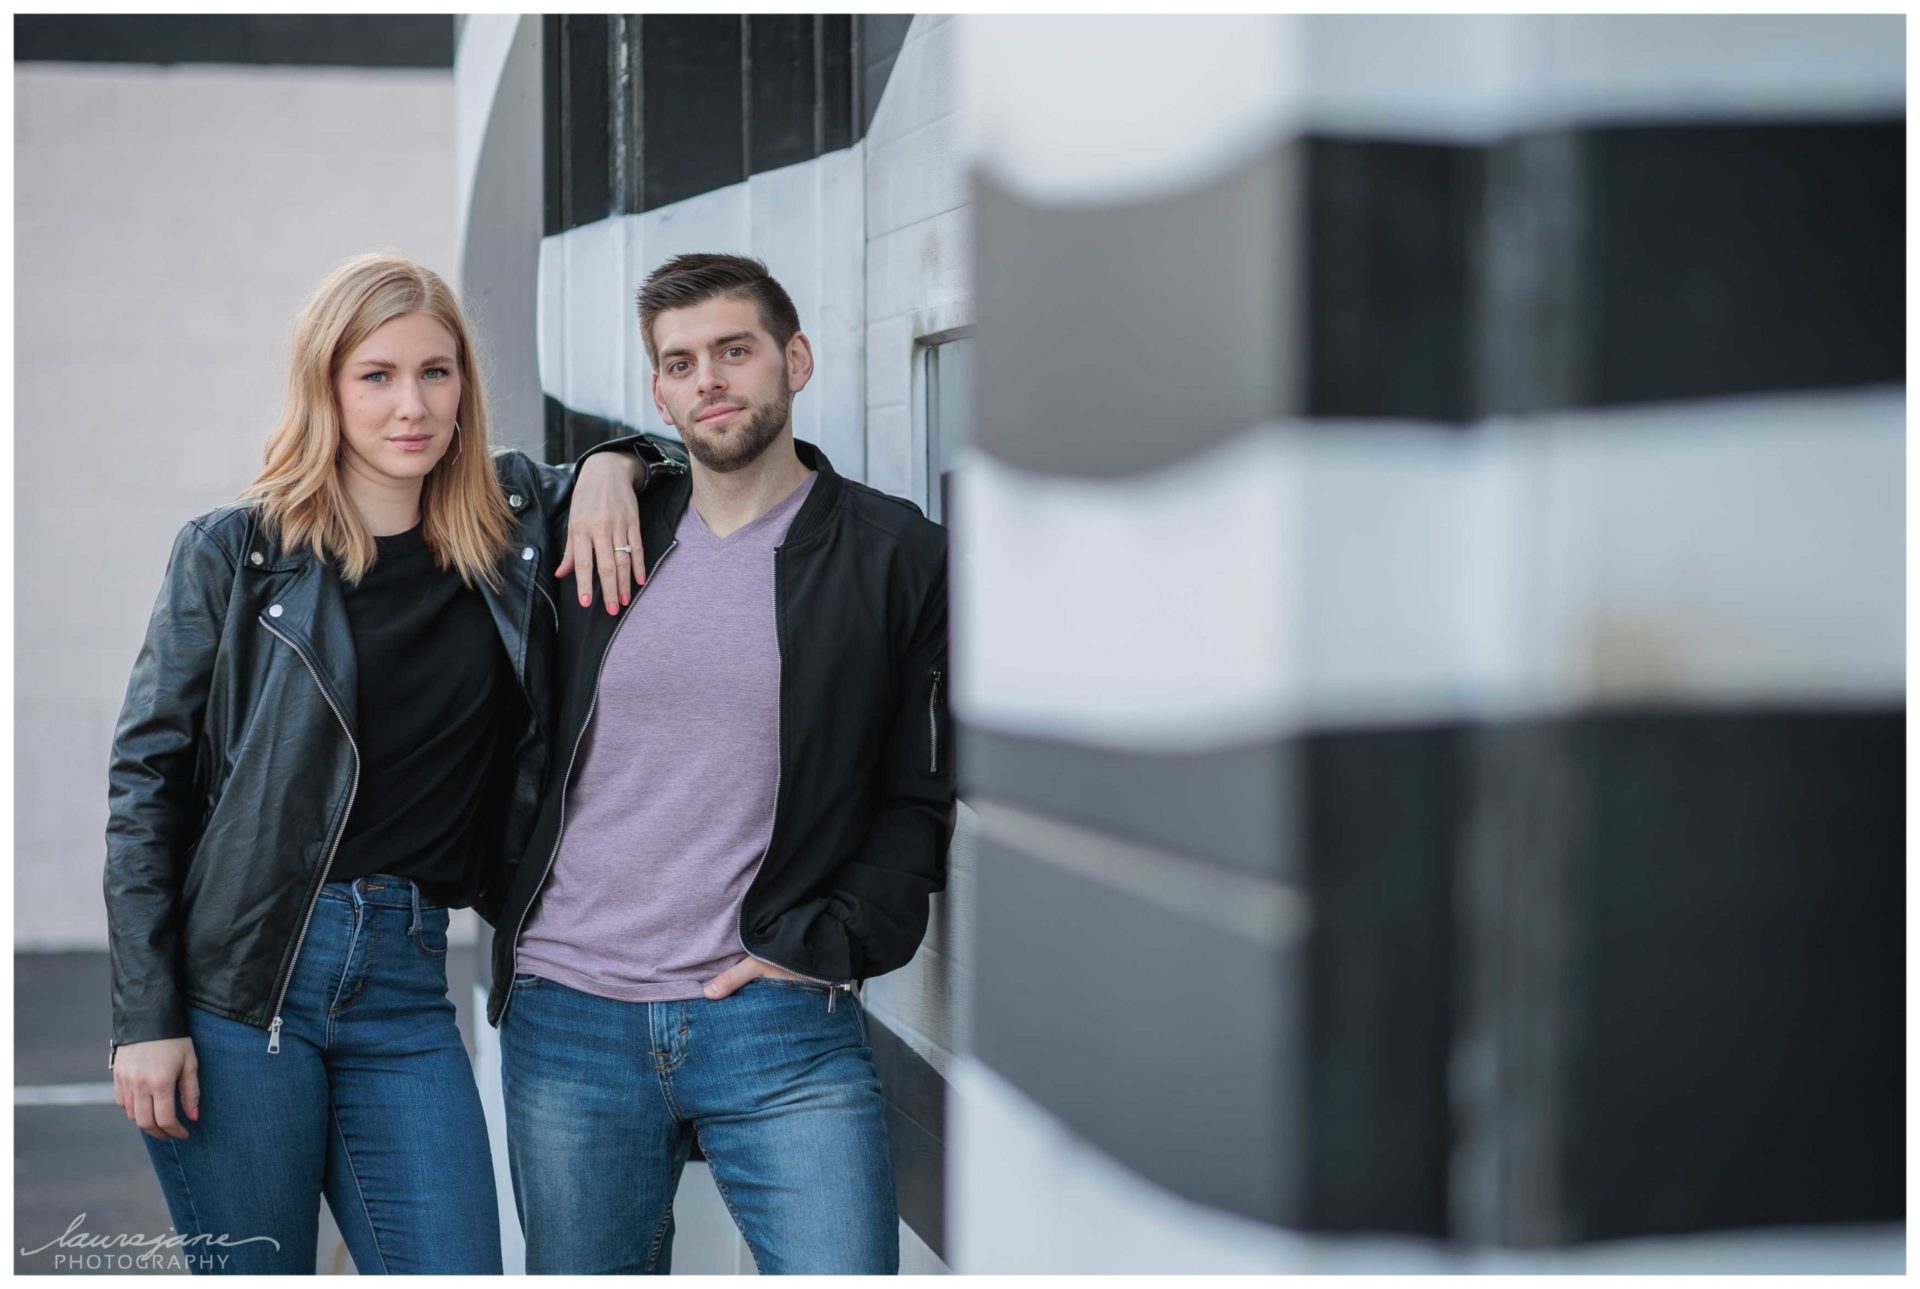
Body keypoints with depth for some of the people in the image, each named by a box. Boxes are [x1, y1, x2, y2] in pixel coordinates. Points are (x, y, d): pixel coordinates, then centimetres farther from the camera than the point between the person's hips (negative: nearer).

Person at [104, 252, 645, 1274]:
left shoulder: (510, 524, 9)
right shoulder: (235, 553, 0)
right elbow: (145, 779, 0)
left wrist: (609, 469, 2)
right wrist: (145, 1018, -7)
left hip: (405, 985, 3)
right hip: (237, 982, -3)